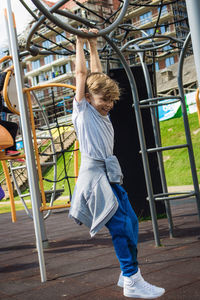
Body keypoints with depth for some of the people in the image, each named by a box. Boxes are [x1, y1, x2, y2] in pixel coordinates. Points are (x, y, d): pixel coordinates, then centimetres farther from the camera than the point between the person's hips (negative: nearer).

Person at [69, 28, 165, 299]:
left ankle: (128, 275, 15)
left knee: (130, 222, 5)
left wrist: (94, 46, 27)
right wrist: (81, 43, 12)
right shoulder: (83, 110, 1)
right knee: (121, 225, -13)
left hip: (110, 175, 8)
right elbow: (82, 73, 3)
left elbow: (98, 75, 23)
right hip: (94, 173, -8)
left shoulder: (101, 112, 18)